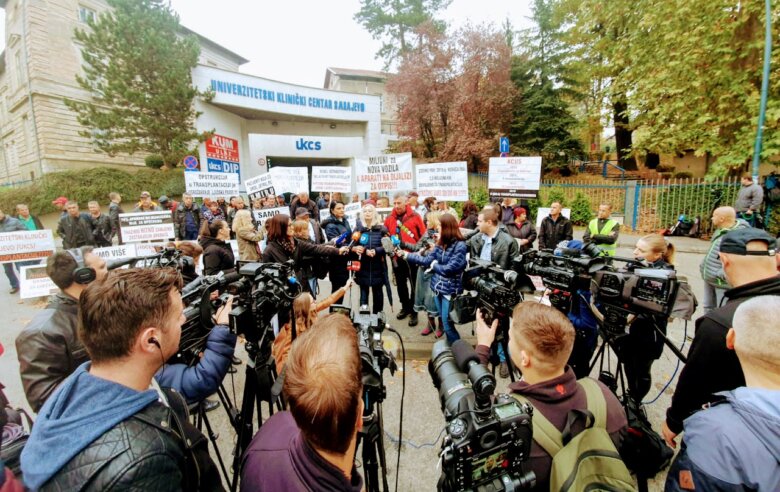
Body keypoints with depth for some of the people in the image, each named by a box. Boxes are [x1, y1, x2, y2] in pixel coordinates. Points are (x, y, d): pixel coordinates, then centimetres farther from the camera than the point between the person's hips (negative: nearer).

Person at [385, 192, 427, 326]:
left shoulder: (415, 216, -6)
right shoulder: (389, 218, 3)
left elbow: (424, 235, -4)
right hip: (397, 257, 4)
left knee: (414, 284, 5)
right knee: (400, 283, 16)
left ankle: (413, 311, 16)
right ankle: (405, 307, 33)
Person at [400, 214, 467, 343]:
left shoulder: (460, 246, -17)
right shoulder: (441, 243, 6)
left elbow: (450, 268, -21)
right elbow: (427, 260, 2)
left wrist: (434, 265, -6)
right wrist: (406, 254, 0)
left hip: (450, 290, -7)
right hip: (438, 288, 8)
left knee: (447, 325, -1)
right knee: (444, 322, 19)